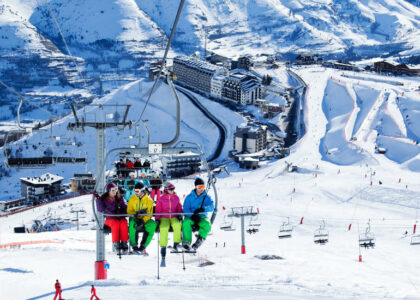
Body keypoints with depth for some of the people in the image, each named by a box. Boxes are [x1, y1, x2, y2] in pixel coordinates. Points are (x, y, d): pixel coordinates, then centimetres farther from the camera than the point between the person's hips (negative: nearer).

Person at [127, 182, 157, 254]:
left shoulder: (149, 200, -2)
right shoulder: (132, 199, 3)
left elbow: (149, 213, -7)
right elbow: (129, 211, 3)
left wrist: (143, 221, -24)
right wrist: (135, 214, -21)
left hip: (145, 219, 0)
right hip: (135, 219, 0)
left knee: (152, 224, -30)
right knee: (132, 224, -36)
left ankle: (142, 246, -25)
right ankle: (134, 246, -27)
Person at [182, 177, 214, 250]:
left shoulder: (206, 197, 6)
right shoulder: (189, 197, 5)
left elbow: (211, 207, -10)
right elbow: (185, 209, -4)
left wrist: (203, 209, -30)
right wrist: (192, 216, -24)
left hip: (202, 217, 1)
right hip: (190, 217, -1)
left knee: (207, 225, -33)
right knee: (186, 223, -35)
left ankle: (199, 239, -27)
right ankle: (187, 242, -36)